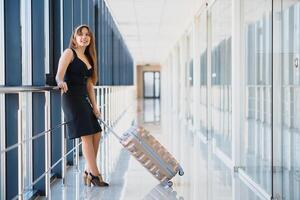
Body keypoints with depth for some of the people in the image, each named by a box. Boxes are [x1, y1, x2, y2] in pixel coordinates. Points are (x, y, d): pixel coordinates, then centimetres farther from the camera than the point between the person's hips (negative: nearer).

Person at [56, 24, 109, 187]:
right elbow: (59, 73, -20)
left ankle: (88, 172, 20)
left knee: (96, 134, 8)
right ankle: (95, 174, -3)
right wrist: (61, 82, -43)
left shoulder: (88, 58, 18)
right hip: (71, 97, -8)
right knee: (86, 135, -9)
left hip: (83, 99, 8)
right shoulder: (69, 53, -3)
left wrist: (94, 106, 10)